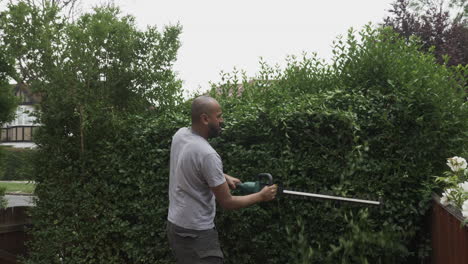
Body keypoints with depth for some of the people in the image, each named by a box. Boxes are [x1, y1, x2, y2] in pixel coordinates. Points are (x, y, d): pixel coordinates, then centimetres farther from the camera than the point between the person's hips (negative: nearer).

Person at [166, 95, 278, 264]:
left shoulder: (180, 135, 0)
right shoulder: (207, 154, -25)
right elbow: (227, 202, -16)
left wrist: (224, 177, 15)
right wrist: (261, 196, -3)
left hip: (175, 225, 9)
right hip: (196, 233, -9)